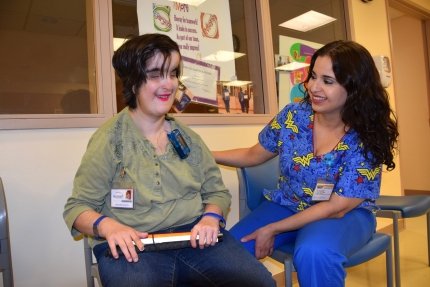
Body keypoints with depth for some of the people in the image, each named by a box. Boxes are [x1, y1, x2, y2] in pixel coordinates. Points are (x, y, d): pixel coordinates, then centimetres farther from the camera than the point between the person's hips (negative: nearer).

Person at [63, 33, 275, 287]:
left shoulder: (187, 136, 11)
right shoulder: (110, 139, -1)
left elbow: (217, 190, 14)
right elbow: (77, 207, 2)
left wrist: (211, 216, -8)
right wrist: (106, 225, -19)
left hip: (194, 235, 4)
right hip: (134, 246, -3)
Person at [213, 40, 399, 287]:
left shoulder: (368, 138, -18)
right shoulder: (293, 115, -8)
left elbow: (336, 207, -19)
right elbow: (254, 155, 5)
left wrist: (272, 230, -20)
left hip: (345, 215, -2)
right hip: (287, 205, 3)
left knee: (314, 253, -38)